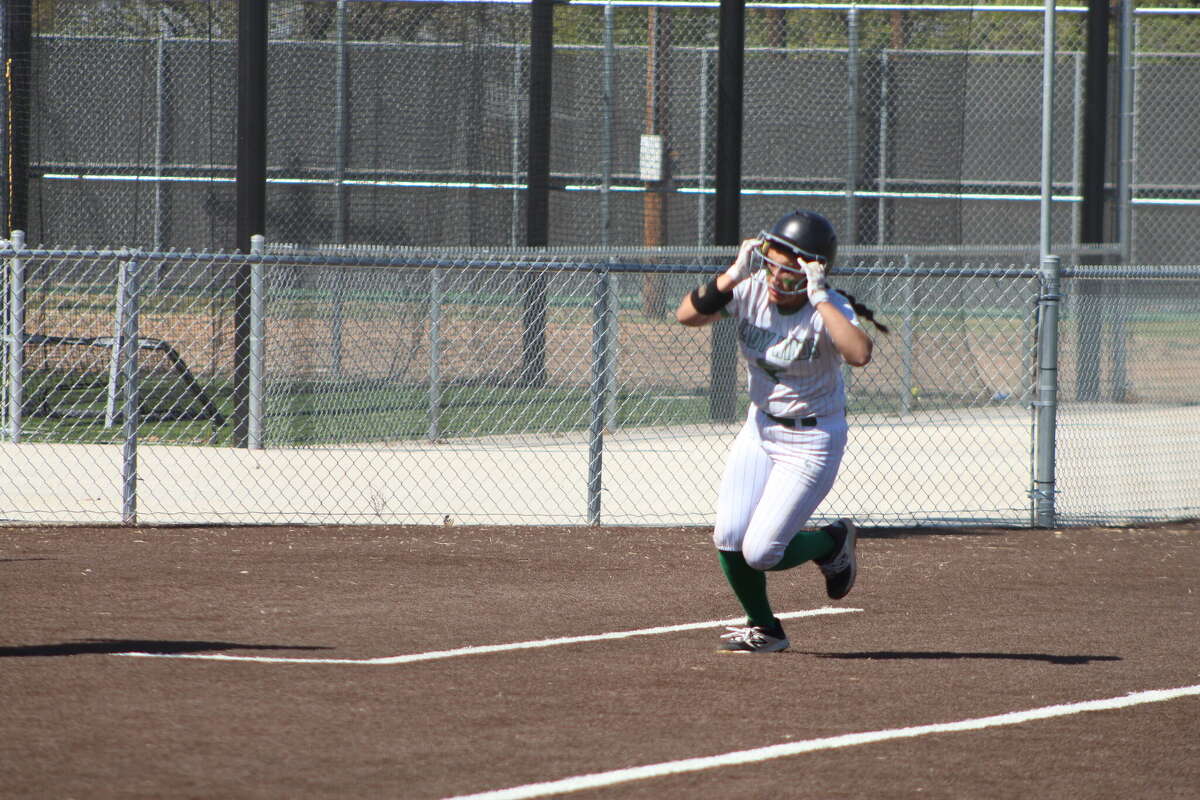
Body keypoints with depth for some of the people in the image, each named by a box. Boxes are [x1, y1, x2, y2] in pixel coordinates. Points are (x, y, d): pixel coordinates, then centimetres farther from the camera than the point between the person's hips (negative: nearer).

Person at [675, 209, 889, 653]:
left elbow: (859, 354, -42)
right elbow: (686, 315, -19)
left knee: (760, 553, -11)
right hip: (759, 429, 5)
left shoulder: (828, 309, -22)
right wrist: (731, 277, -29)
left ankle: (835, 541, 20)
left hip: (812, 440, -5)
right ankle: (763, 628, 18)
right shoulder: (751, 291, -9)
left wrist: (818, 297, -40)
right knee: (729, 539, -7)